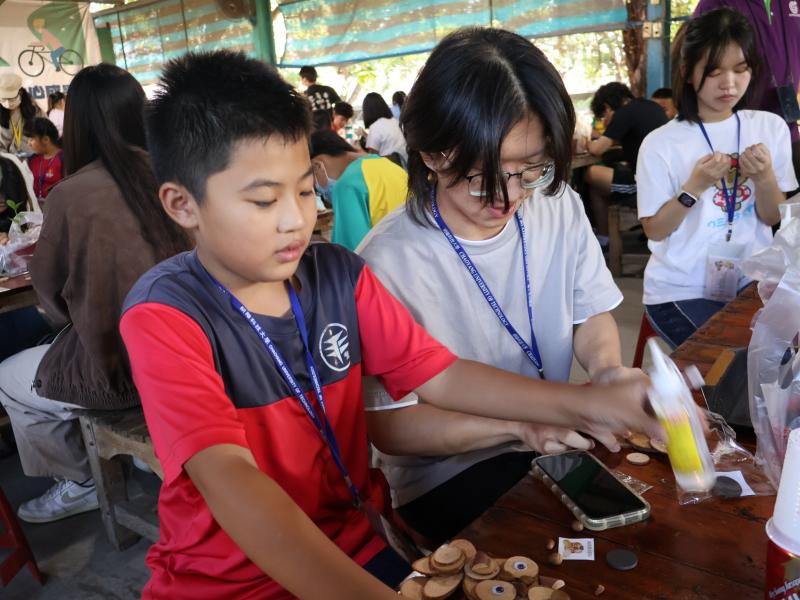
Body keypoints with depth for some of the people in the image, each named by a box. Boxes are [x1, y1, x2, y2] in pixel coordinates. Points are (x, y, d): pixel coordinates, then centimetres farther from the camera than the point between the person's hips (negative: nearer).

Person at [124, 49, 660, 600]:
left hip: (357, 544, 4)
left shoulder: (339, 276, -4)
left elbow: (440, 375, -3)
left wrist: (586, 404, -13)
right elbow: (228, 479, -29)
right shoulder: (166, 316, -18)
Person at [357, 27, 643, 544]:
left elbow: (592, 315, 7)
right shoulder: (389, 263, -23)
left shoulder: (560, 207, -5)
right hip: (445, 484, -6)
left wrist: (606, 367, -15)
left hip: (557, 447, 6)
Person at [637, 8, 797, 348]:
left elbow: (773, 218, 5)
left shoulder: (770, 127, 1)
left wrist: (764, 178, -14)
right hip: (681, 291, -3)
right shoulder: (660, 144, -10)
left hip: (751, 281, 4)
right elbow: (654, 231, -6)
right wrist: (694, 186, -20)